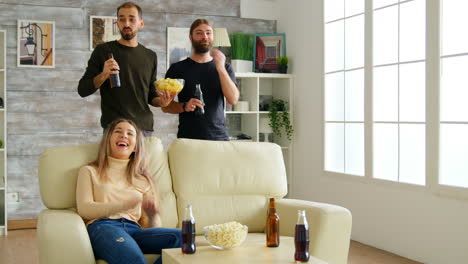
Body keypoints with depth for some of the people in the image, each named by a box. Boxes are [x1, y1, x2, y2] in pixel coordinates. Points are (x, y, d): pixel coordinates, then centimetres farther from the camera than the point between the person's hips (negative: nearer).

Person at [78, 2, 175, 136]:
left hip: (145, 127, 3)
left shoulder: (150, 56, 12)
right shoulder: (103, 51, 2)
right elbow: (82, 90, 2)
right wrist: (103, 75, -16)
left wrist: (161, 100, -2)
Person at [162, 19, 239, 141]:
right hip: (188, 138, -1)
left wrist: (220, 68, -13)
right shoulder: (177, 68, 5)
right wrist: (184, 106, -15)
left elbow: (233, 99, -6)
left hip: (219, 137, 1)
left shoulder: (225, 67, 8)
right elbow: (165, 106, 4)